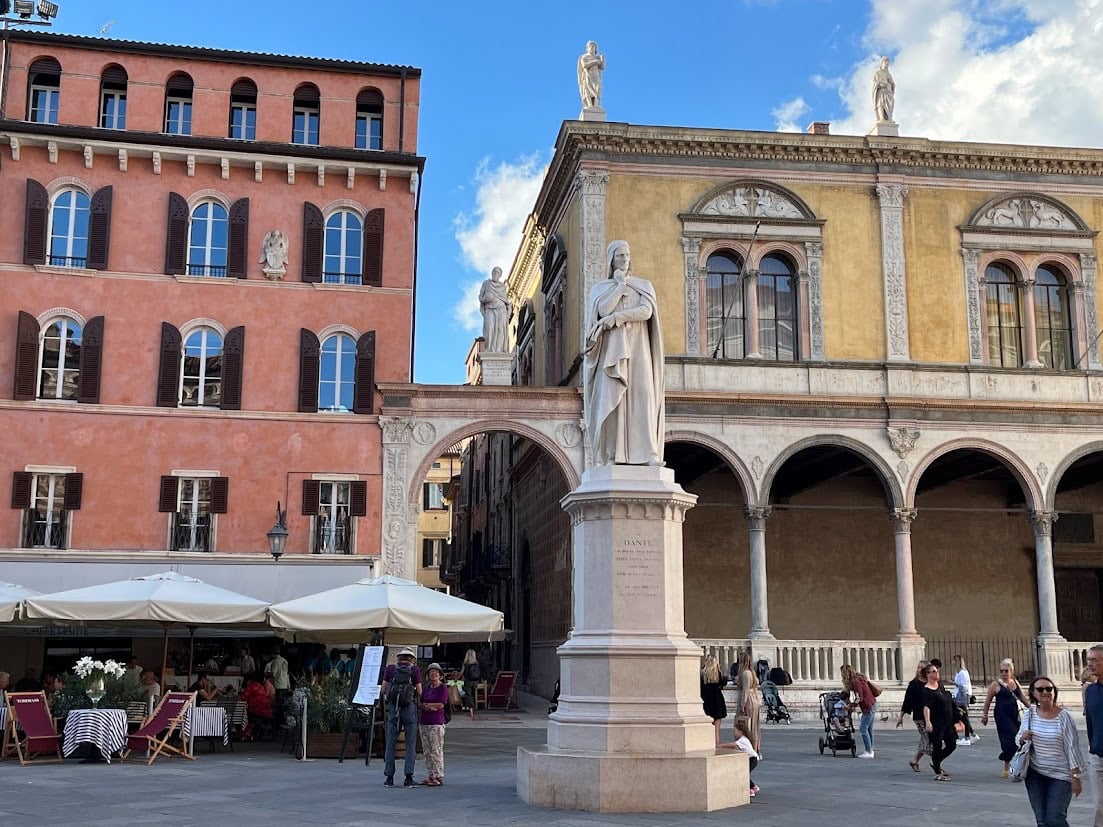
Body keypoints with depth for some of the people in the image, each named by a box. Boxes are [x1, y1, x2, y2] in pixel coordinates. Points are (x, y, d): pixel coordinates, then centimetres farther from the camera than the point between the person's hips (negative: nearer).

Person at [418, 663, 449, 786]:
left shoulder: (443, 688, -3)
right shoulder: (426, 688, 15)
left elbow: (441, 705, -12)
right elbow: (421, 705, 8)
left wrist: (426, 704, -2)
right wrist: (430, 707, -13)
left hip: (436, 723, -7)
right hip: (424, 723, 7)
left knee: (436, 751, -8)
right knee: (427, 752, 7)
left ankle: (439, 778, -6)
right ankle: (431, 776, 13)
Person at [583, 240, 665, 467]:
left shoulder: (644, 285, 14)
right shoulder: (600, 288, 13)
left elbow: (646, 311, -5)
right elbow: (603, 310, -8)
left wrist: (616, 317, -11)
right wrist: (620, 285, 0)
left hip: (637, 349, 1)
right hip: (611, 350, 0)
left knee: (643, 396, -11)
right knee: (609, 398, -11)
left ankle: (649, 453, -16)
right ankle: (609, 455, -14)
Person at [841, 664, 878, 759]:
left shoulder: (855, 681, -17)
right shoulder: (859, 678, 13)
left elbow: (859, 698, -20)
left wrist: (850, 706, -8)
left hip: (868, 707, -10)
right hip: (872, 704, 10)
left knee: (863, 729, -7)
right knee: (869, 729, 13)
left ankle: (869, 752, -6)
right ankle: (870, 750, 16)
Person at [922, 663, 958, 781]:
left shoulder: (940, 686, 10)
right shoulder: (927, 690, -15)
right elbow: (926, 707, -26)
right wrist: (927, 721, -39)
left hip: (947, 722, 8)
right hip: (935, 724, -8)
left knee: (952, 745, 11)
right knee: (937, 747, -3)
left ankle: (936, 763, 30)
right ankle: (938, 773, 8)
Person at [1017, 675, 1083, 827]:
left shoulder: (1063, 716, -11)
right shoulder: (1030, 713, 1)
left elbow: (1072, 748, -9)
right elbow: (1018, 739, 12)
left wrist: (1076, 776, -10)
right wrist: (1022, 738, -11)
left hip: (1060, 776, -4)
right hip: (1035, 774, 4)